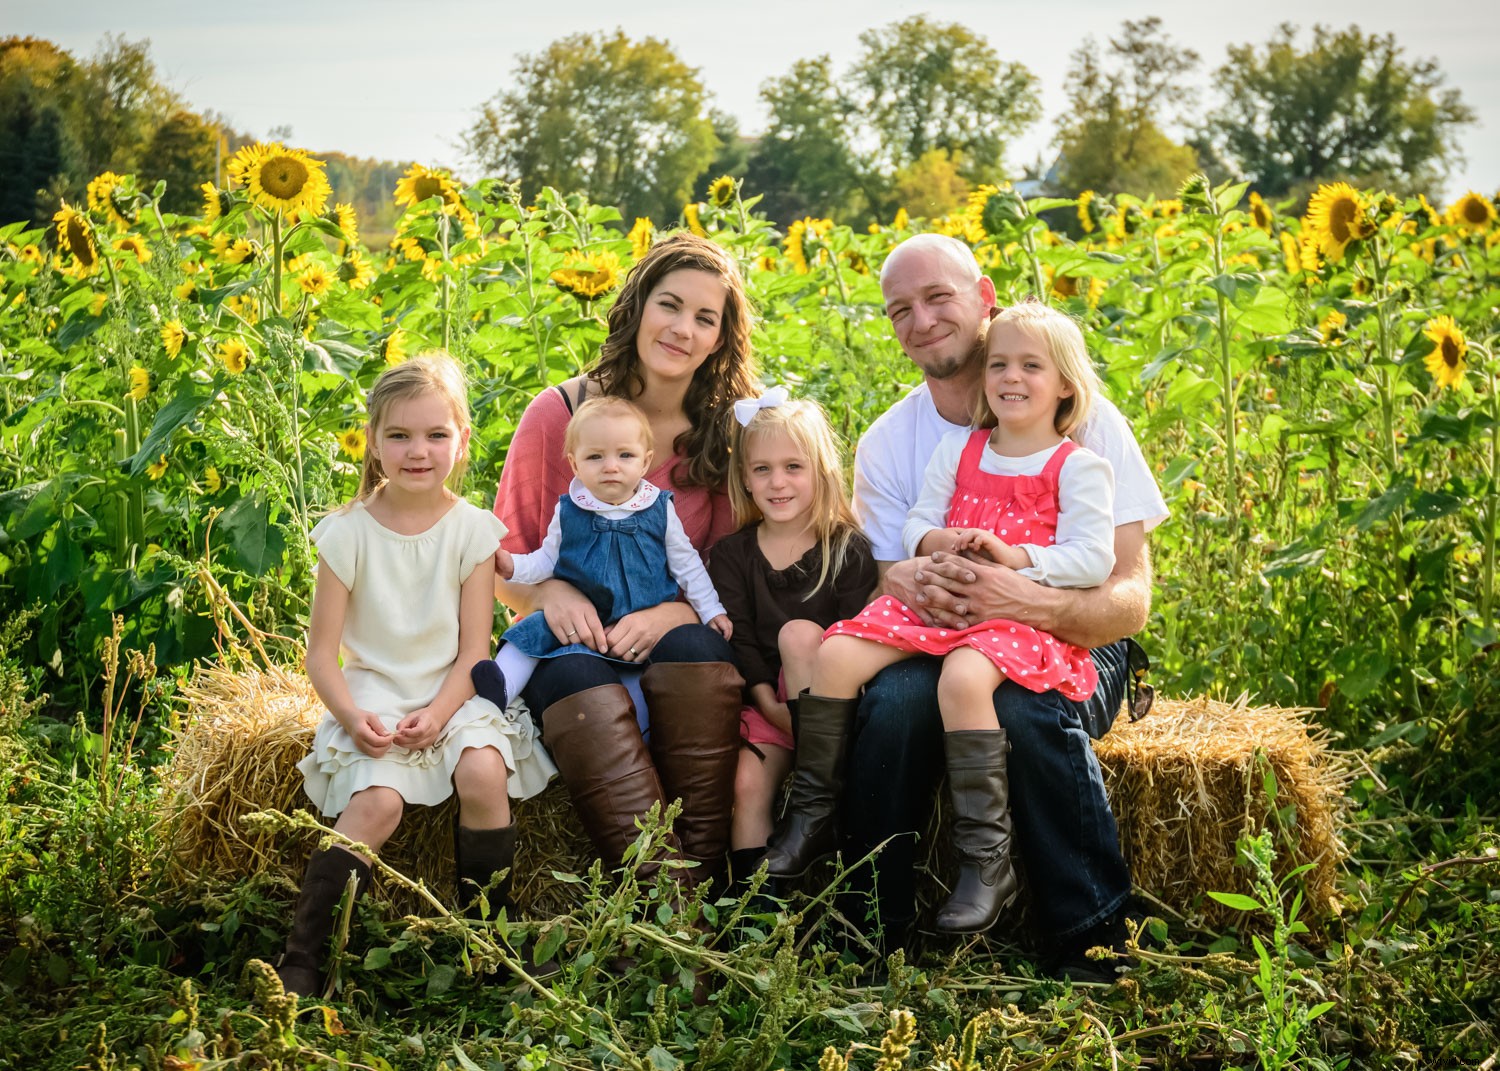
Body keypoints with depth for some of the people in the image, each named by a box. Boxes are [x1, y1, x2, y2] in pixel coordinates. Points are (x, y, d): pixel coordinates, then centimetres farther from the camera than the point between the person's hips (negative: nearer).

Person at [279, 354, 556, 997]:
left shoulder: (472, 530, -2)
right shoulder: (347, 534, -4)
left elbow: (473, 649, -3)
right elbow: (322, 653, -3)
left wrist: (438, 714, -20)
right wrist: (351, 715, -20)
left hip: (450, 694, 1)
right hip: (370, 697, -1)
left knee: (484, 771, -28)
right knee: (378, 800, -27)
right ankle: (299, 957, -16)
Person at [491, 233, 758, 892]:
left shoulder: (726, 434, 4)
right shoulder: (558, 414, 0)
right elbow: (502, 563, 4)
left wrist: (673, 614, -17)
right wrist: (550, 592, -19)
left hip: (675, 638, 1)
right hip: (571, 640, -1)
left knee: (695, 650, -33)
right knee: (578, 678, -35)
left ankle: (707, 881, -35)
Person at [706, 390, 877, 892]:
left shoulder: (849, 550, 1)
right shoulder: (732, 555, 8)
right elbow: (737, 639, -1)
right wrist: (769, 703, -18)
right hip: (764, 699, 2)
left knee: (798, 632, -29)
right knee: (748, 782, -25)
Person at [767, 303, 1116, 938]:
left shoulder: (1078, 466, 3)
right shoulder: (959, 449, 18)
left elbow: (1094, 559, -7)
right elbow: (917, 524, 17)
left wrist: (1014, 554, -18)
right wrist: (939, 540, -6)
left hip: (1021, 612, -6)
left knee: (962, 678, -37)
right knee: (836, 654, -15)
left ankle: (986, 861, -29)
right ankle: (814, 814, 0)